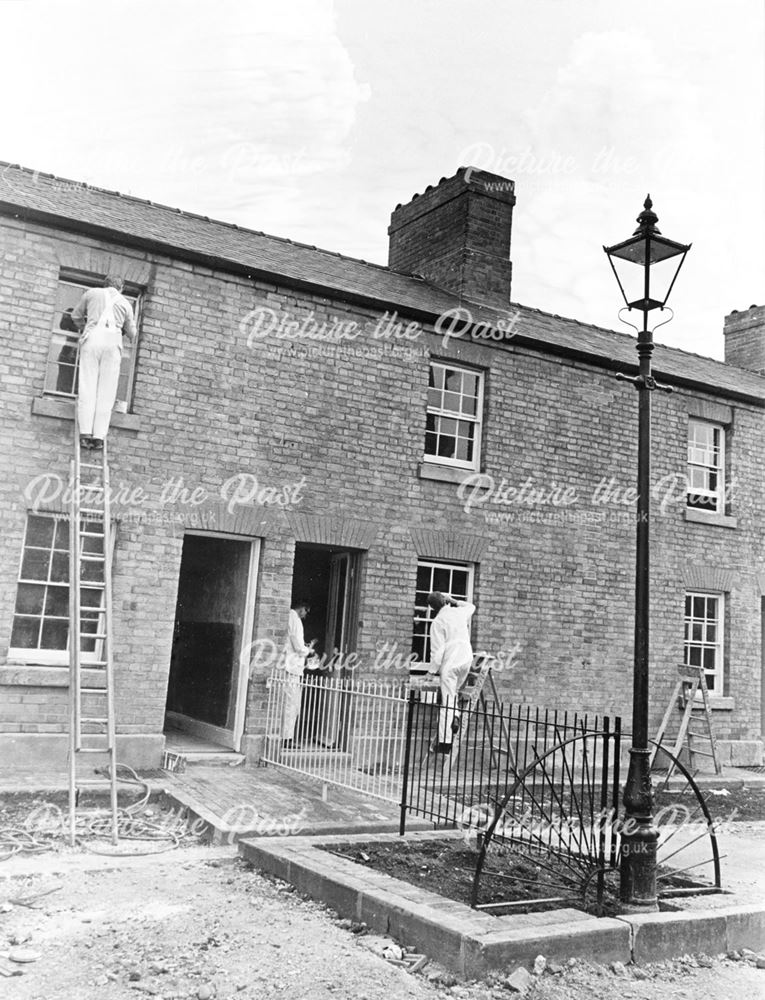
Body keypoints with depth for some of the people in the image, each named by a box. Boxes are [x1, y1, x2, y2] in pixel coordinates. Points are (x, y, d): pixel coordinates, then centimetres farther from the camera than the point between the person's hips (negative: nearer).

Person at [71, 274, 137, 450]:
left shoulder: (92, 293, 19)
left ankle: (85, 433, -12)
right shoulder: (125, 303, 21)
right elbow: (132, 333, 27)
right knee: (106, 391, -1)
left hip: (92, 338, 0)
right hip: (113, 341, 0)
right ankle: (99, 436, -9)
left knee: (87, 386, -2)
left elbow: (76, 316, 27)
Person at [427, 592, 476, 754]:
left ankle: (445, 742, -4)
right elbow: (471, 606, 33)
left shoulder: (437, 622, -9)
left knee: (447, 701, -3)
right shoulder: (460, 613, 7)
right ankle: (455, 716, 0)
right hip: (466, 660, 6)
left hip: (450, 663, -6)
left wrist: (433, 670, -4)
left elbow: (437, 650, -11)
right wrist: (454, 602, 27)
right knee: (453, 692, 25)